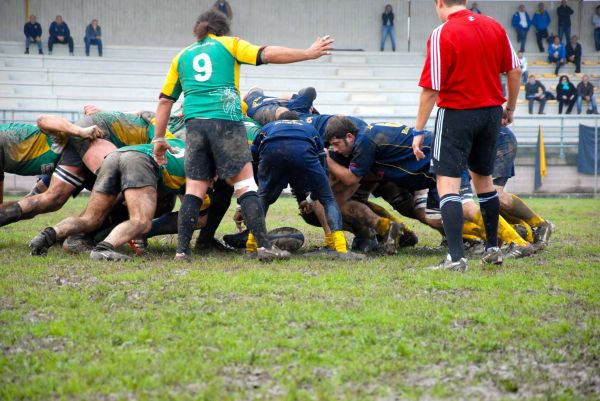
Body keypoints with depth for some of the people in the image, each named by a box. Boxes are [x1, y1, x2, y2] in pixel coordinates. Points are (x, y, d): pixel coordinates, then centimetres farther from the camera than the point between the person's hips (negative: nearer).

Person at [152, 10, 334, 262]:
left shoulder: (182, 56, 23)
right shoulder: (229, 44, 14)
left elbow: (165, 101, 22)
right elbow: (268, 55, 2)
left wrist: (159, 139, 25)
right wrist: (309, 53, 9)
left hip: (194, 123, 3)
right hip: (226, 120, -3)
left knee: (195, 189, 5)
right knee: (245, 185, -1)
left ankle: (182, 250, -2)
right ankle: (263, 246, -8)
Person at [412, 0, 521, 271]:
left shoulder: (441, 35, -13)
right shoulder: (495, 28, 4)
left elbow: (431, 89, -15)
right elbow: (514, 71, 9)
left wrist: (419, 131, -9)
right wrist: (509, 109, 22)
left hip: (456, 114, -6)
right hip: (492, 112, 6)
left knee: (447, 183, -5)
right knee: (483, 178, 21)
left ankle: (456, 257, -15)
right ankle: (493, 248, 29)